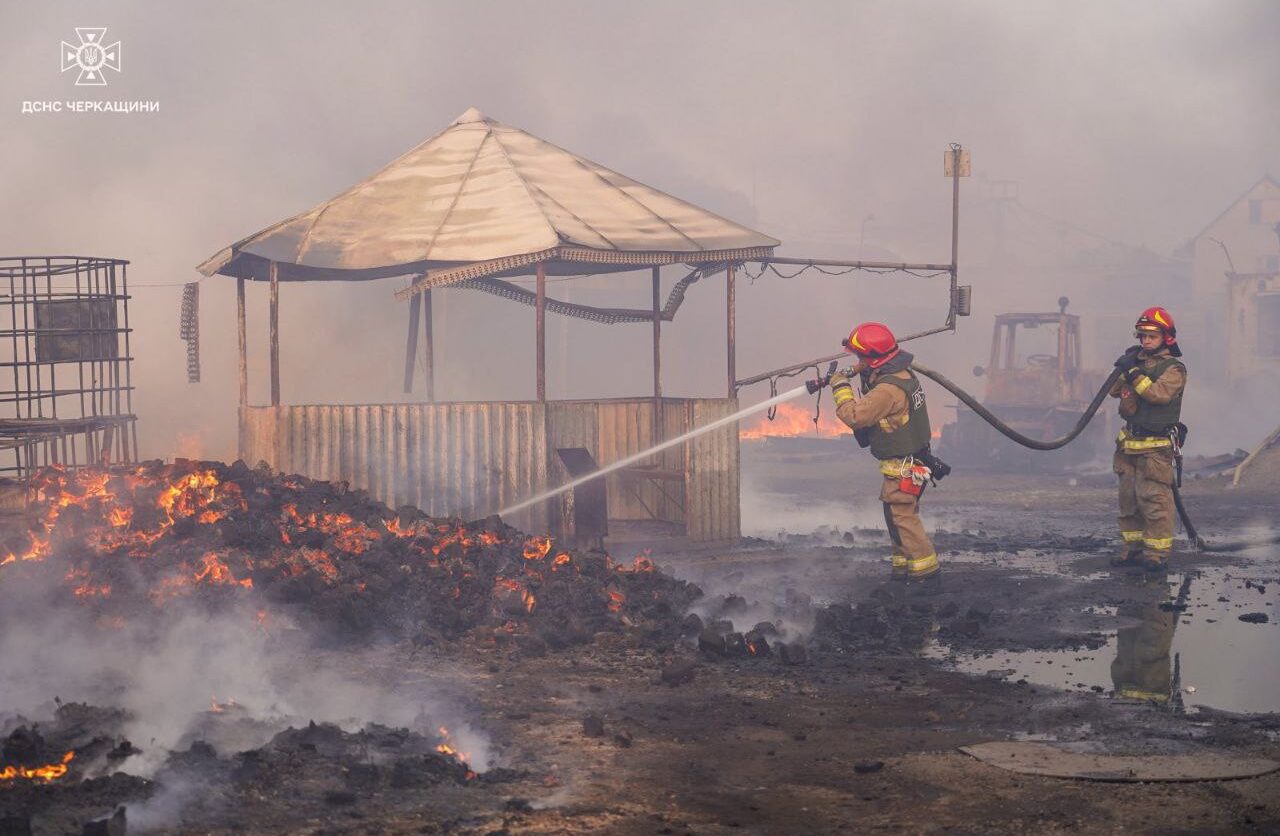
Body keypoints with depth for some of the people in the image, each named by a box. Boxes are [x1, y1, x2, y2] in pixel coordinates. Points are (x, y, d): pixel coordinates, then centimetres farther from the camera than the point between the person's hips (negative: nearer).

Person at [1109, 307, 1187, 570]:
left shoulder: (1174, 368, -6)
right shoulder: (1138, 361, 14)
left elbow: (1159, 393, -23)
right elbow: (1115, 391, 11)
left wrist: (1134, 374, -23)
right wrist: (1123, 369, -4)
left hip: (1156, 445, -7)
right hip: (1130, 443, 7)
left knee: (1154, 498, -9)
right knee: (1128, 497, 11)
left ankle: (1157, 551, -5)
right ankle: (1133, 547, 20)